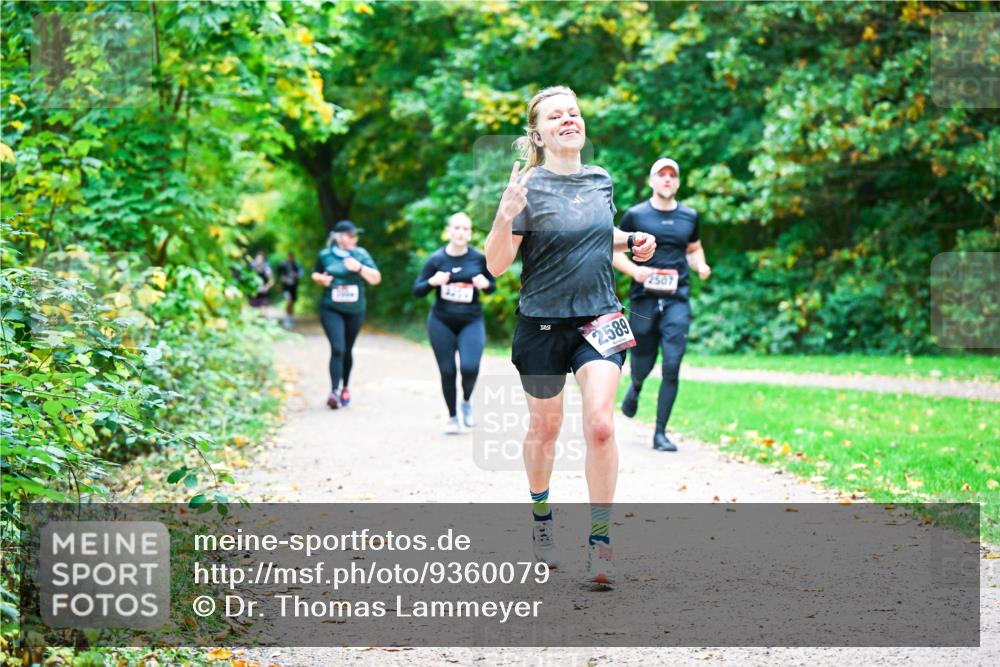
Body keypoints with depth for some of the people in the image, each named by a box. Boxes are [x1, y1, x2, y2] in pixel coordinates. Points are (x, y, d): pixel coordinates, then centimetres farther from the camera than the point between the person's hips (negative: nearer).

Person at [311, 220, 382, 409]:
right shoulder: (325, 255, -1)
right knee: (337, 349, -17)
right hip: (331, 310, -2)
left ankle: (345, 389, 30)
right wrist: (321, 279, -7)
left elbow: (376, 279, -4)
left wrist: (360, 268, -19)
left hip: (355, 310, 2)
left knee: (347, 350, 13)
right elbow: (315, 274, 15)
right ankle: (334, 391, -20)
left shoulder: (361, 254, 0)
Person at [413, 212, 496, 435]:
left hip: (471, 322, 0)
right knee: (447, 371, 3)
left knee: (470, 367, -18)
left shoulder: (479, 258, -1)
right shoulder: (437, 259, -4)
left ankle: (467, 402, 13)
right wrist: (432, 282, -19)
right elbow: (417, 290, 1)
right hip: (441, 322, 0)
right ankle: (452, 417, 21)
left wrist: (485, 284, -12)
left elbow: (492, 285, 11)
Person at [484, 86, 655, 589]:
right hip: (542, 322, -2)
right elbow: (496, 265, -14)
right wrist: (505, 216, -31)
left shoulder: (601, 181, 5)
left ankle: (599, 542, -8)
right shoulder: (528, 187, -10)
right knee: (545, 428, 13)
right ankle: (541, 518, 39)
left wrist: (631, 243, 6)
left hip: (599, 320, 2)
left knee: (600, 424, -15)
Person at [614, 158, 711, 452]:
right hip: (644, 298, -1)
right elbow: (613, 250, 6)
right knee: (643, 363, 7)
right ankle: (635, 388, 47)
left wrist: (701, 266, 3)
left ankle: (660, 433, -3)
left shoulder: (689, 217, 10)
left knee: (672, 366, -10)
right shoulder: (636, 215, 1)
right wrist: (634, 270, -13)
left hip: (677, 299, 1)